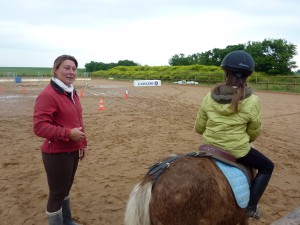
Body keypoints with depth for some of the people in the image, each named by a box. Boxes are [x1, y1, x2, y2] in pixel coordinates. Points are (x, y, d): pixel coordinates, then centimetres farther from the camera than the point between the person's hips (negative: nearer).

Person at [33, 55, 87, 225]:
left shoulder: (72, 93, 8)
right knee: (57, 193, 6)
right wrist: (68, 133, -26)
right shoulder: (47, 95, -19)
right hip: (57, 154, -9)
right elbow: (39, 126, -23)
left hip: (73, 150, 9)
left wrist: (83, 143, 15)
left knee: (66, 188, 24)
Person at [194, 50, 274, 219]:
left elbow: (199, 127, 1)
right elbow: (254, 132, -2)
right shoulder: (252, 101, -15)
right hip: (237, 150, -3)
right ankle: (251, 207, 18)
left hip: (210, 147, 4)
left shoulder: (210, 97, -7)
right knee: (267, 166, 23)